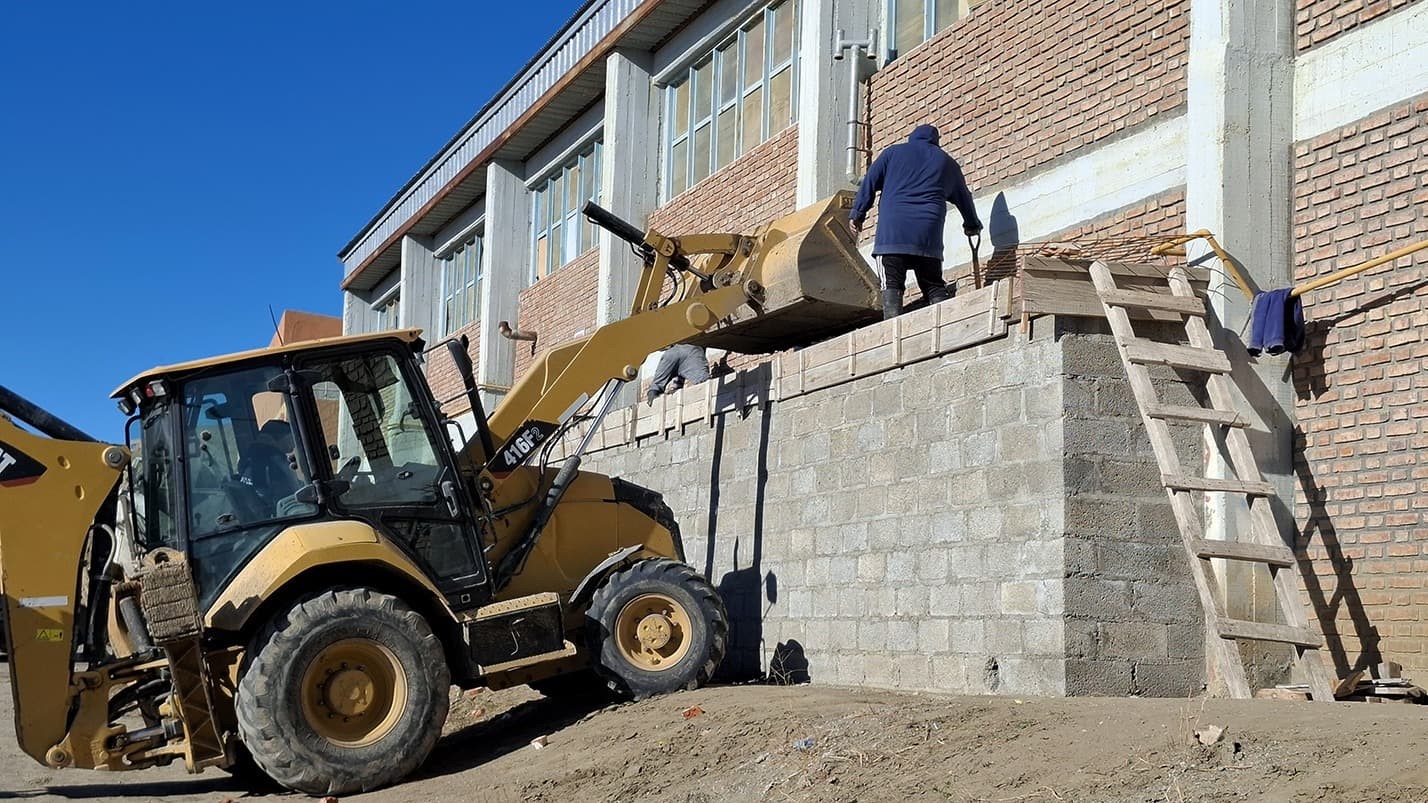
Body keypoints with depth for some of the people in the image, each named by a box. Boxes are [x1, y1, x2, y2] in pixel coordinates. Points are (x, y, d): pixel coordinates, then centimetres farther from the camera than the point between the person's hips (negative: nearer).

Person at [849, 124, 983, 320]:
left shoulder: (893, 152, 18)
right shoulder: (948, 162, 24)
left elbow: (869, 183, 10)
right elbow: (964, 197, 35)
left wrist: (857, 214, 14)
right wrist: (972, 225, 50)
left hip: (892, 231, -2)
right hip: (928, 235, 2)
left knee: (891, 283, -5)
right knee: (934, 286, 5)